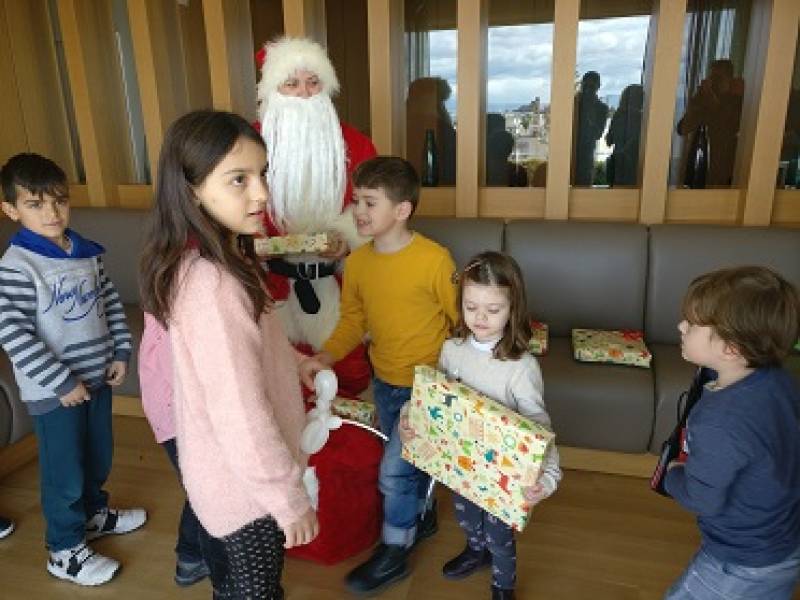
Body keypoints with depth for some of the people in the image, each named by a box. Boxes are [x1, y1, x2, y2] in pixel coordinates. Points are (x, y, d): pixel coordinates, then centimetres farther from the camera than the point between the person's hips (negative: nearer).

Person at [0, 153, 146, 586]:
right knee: (64, 471, 9)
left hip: (97, 376, 6)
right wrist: (62, 383, -20)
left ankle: (93, 514, 47)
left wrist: (120, 353, 3)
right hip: (53, 391, -6)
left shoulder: (87, 252, 1)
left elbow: (111, 303, 10)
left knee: (98, 455, 23)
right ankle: (65, 551, 29)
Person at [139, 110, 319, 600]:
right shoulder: (213, 285, -33)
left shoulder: (196, 263, -3)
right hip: (246, 480, -8)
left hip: (218, 467, 8)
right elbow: (241, 417, -32)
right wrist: (291, 500, -22)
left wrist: (292, 359, 14)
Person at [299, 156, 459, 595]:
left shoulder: (434, 260, -23)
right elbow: (353, 320, 4)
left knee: (393, 471, 0)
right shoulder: (357, 261, -6)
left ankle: (392, 553, 26)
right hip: (384, 383, 5)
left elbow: (463, 321, -14)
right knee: (408, 461, 23)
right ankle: (422, 516, 50)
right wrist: (326, 356, -11)